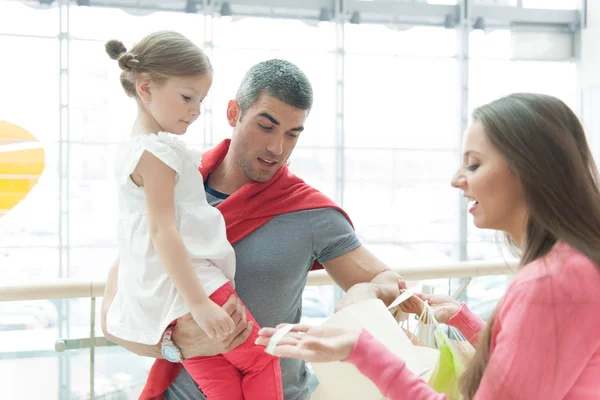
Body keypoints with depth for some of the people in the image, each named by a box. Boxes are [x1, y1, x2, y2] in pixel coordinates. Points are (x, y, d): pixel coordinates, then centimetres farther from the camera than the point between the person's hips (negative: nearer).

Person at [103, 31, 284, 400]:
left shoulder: (135, 148, 17)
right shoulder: (156, 152, -14)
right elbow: (162, 231, -22)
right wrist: (199, 303, -25)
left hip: (164, 302, 9)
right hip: (184, 289, -9)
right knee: (260, 358, 2)